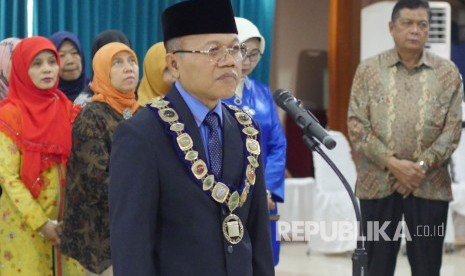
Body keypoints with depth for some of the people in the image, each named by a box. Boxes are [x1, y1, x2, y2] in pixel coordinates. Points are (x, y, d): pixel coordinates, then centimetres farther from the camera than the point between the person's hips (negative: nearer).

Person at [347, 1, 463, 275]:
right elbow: (357, 124, -3)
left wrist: (422, 166, -12)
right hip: (378, 183, 0)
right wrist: (392, 163, -14)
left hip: (429, 185, 0)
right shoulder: (369, 70, 3)